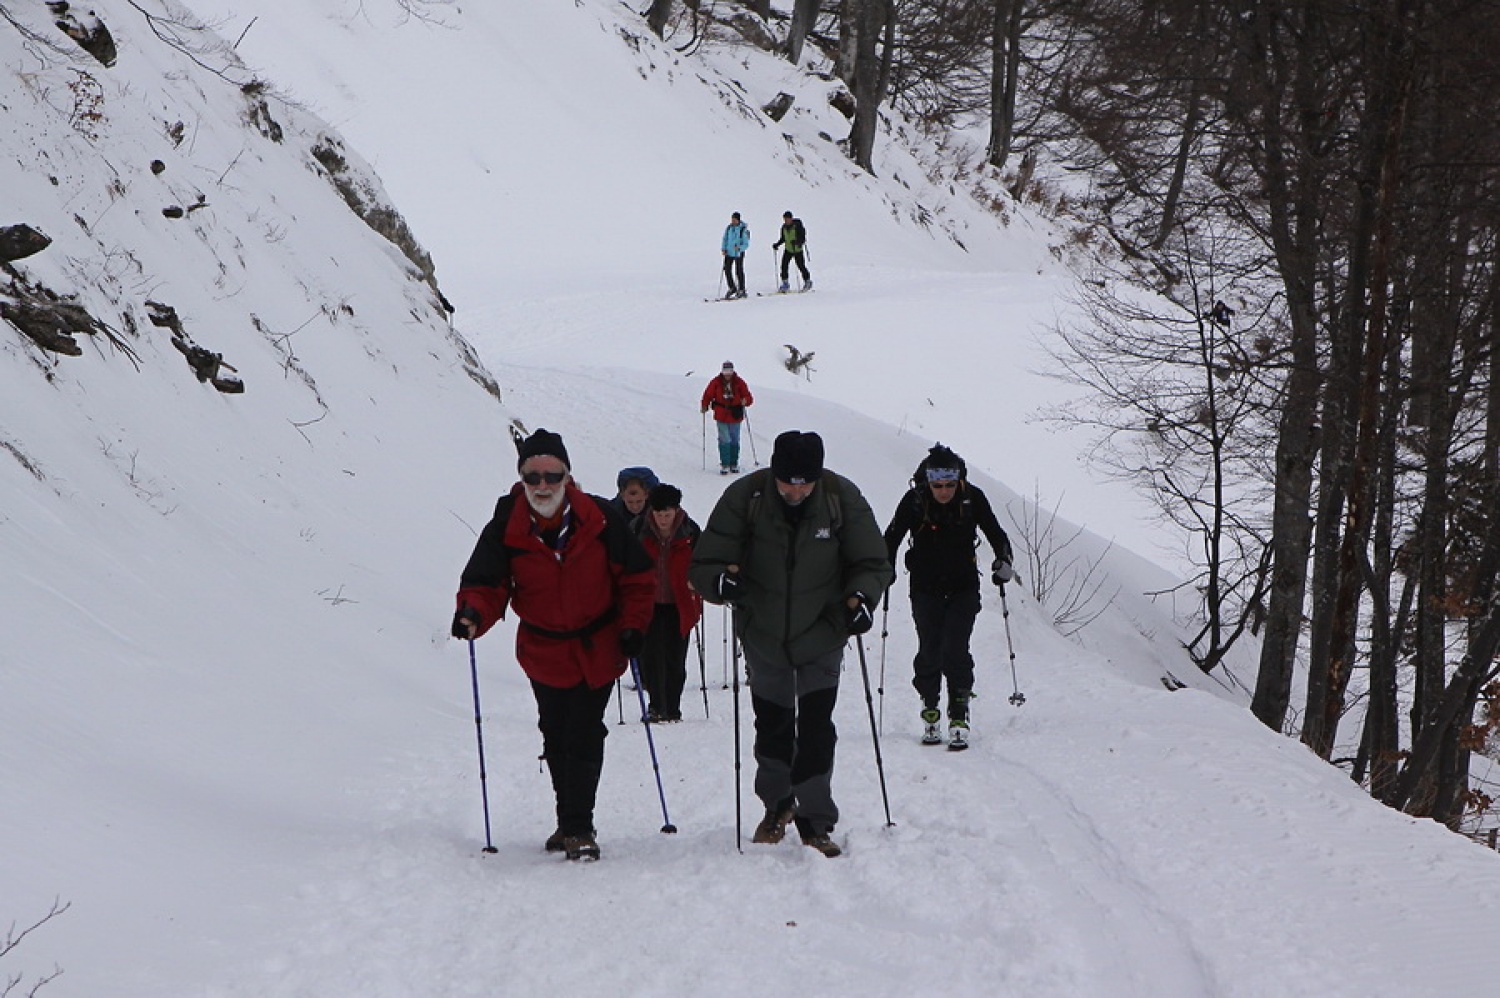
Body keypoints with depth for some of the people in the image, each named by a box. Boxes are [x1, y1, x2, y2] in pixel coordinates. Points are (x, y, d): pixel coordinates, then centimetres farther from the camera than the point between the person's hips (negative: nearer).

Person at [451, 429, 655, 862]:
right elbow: (487, 583, -8)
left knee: (583, 738, -9)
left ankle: (578, 827, -3)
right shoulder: (506, 528, -9)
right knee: (556, 738, 13)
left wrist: (633, 625, -9)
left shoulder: (600, 519, -11)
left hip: (598, 650, -2)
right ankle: (570, 822, 30)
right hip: (544, 654, 2)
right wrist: (473, 613, -29)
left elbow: (635, 577, -1)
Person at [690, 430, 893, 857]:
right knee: (772, 725, 16)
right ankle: (777, 805, 37)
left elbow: (872, 563, -3)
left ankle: (815, 821, 0)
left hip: (821, 637, -1)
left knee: (816, 729, -9)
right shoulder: (744, 498, -16)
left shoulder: (842, 499, -13)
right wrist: (720, 580, -34)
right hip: (764, 638, 1)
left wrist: (861, 596, -23)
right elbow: (704, 563, -12)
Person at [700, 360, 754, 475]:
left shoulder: (739, 383, -3)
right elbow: (708, 395, 4)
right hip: (721, 417, -1)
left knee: (735, 441, 9)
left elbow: (749, 398, -5)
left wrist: (746, 400, -27)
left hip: (735, 417, 1)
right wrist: (704, 406, -11)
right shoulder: (716, 383, -3)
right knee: (724, 440, -9)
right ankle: (724, 465, -3)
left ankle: (734, 464, 21)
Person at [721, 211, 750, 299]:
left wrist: (739, 248, -27)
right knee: (727, 270, 2)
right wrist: (724, 248, 0)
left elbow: (746, 244, -10)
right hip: (729, 252, 5)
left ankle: (741, 290, 12)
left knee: (739, 272, 1)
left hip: (739, 253, -5)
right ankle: (732, 288, 18)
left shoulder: (743, 229, -11)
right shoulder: (729, 228, 4)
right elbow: (725, 239, 14)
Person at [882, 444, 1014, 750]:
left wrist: (1003, 561, -13)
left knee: (954, 650, -12)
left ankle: (959, 716, -7)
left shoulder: (972, 498, -9)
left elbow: (995, 533, 3)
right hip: (926, 589, 1)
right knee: (929, 651, -2)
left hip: (963, 589, -1)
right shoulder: (914, 501, -11)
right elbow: (891, 538, -2)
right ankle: (930, 712, 16)